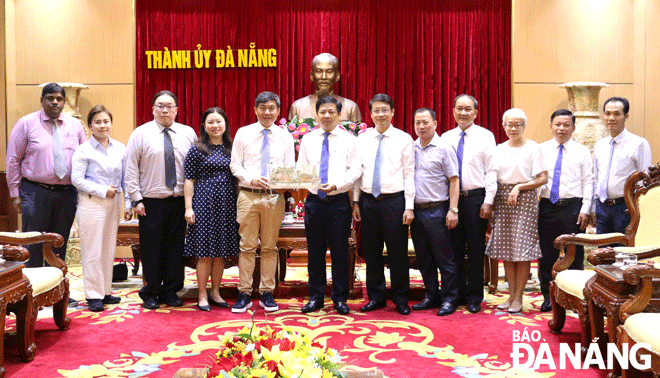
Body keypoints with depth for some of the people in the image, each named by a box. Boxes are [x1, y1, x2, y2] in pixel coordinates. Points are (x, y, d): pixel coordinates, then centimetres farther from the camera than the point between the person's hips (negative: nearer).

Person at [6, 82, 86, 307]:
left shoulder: (74, 125, 9)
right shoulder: (26, 124, 1)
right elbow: (13, 160, 1)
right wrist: (15, 194, -3)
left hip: (67, 193, 3)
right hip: (35, 192, -3)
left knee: (59, 246, 10)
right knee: (34, 245, -2)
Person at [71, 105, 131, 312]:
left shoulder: (120, 148, 8)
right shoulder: (83, 150, -5)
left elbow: (126, 178, 11)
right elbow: (77, 179, -10)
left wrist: (128, 204, 7)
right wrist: (103, 190, -13)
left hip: (113, 203, 5)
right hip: (91, 204, -5)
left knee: (109, 249, 10)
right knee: (92, 251, -1)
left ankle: (106, 291, 21)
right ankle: (93, 295, 8)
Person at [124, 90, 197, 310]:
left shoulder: (188, 133, 8)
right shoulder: (141, 134, 1)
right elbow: (131, 169, 0)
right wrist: (136, 199, -7)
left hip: (180, 201, 2)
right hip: (151, 202, -2)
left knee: (175, 248, 7)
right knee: (151, 249, 3)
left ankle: (171, 291, 20)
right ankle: (150, 294, 16)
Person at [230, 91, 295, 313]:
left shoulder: (285, 137, 9)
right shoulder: (243, 134, 6)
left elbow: (290, 168, 9)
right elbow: (235, 165, 3)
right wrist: (252, 179, -14)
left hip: (275, 196, 1)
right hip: (248, 195, -1)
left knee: (270, 246, 6)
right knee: (247, 246, 1)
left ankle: (267, 293, 15)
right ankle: (244, 294, 9)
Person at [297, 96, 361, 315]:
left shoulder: (349, 140, 3)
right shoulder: (307, 140, 11)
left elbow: (355, 170, -4)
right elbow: (300, 168, 9)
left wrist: (336, 185, -19)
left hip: (339, 201, -2)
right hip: (314, 201, 2)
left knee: (340, 252, 3)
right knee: (315, 252, 8)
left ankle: (340, 299, 15)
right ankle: (315, 297, 20)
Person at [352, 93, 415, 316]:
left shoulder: (404, 139, 1)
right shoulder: (362, 139, 9)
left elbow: (409, 174, -1)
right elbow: (357, 171, 11)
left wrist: (409, 206, -7)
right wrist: (355, 202, 5)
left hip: (394, 200, -3)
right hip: (368, 200, 3)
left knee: (398, 253, 3)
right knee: (371, 252, 9)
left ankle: (401, 300, 18)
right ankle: (376, 297, 23)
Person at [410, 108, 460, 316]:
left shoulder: (444, 148, -4)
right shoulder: (411, 148, 10)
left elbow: (454, 180, -6)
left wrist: (453, 210, -13)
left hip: (437, 210, -5)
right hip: (416, 210, 5)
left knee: (444, 258, 1)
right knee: (424, 258, 12)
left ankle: (449, 299, 11)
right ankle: (431, 296, 24)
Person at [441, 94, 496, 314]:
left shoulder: (485, 136, 1)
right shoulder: (446, 138, 9)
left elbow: (491, 171, -3)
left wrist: (488, 201, -10)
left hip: (476, 198, -3)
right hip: (451, 198, 3)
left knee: (476, 249, 4)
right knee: (455, 248, 8)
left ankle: (474, 297, 15)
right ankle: (458, 293, 21)